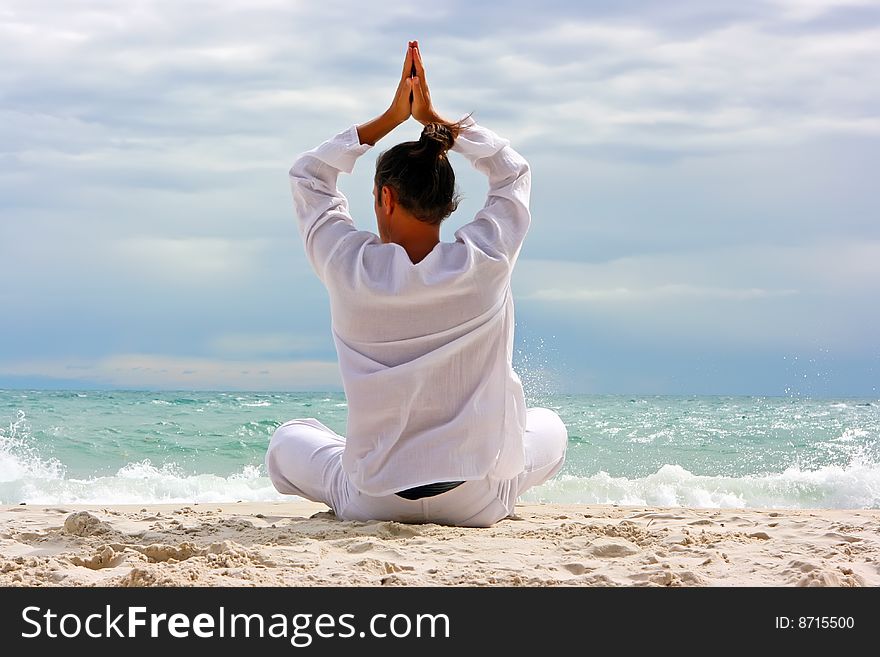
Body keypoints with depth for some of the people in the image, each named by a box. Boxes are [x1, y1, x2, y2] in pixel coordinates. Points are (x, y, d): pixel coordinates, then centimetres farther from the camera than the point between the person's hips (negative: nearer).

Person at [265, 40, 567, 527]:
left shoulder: (350, 268, -12)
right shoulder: (485, 265, -11)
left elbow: (307, 175, 7)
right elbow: (513, 173, 10)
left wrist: (391, 117, 5)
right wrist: (433, 118, 9)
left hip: (372, 502, 0)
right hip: (475, 504, 1)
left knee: (289, 439, 30)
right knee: (548, 428, 32)